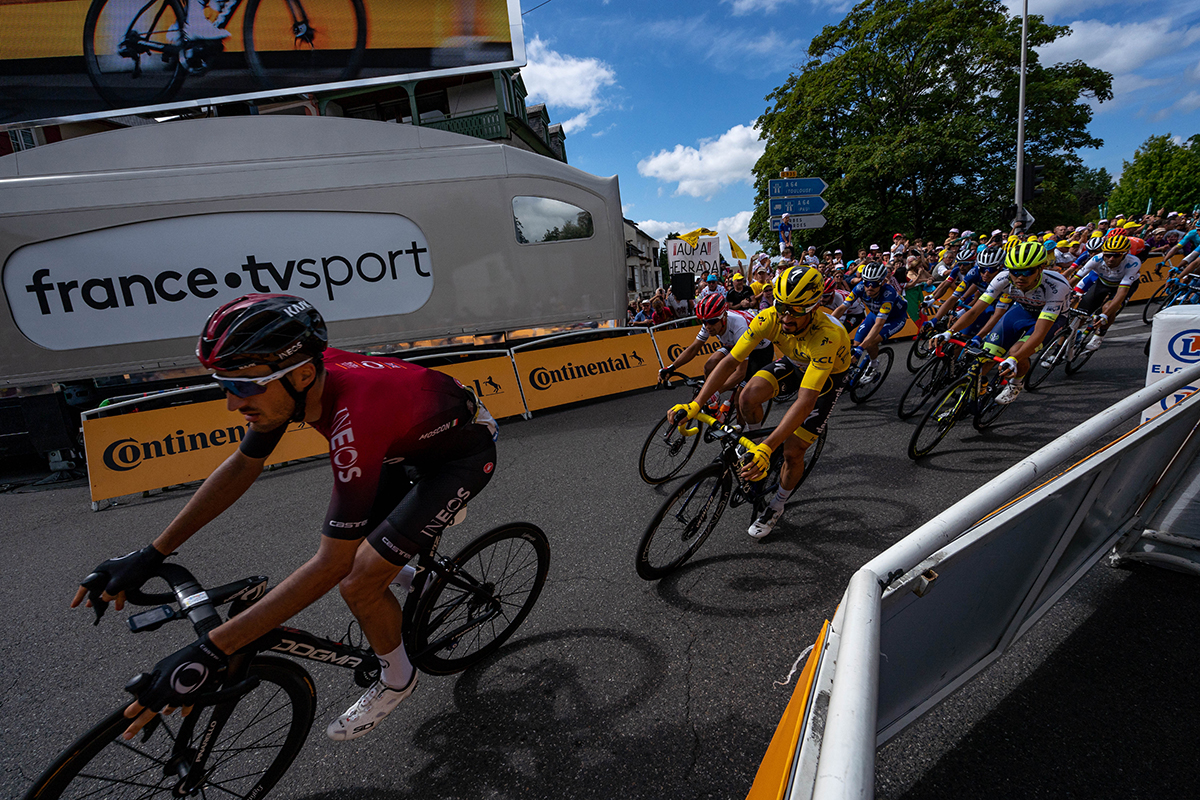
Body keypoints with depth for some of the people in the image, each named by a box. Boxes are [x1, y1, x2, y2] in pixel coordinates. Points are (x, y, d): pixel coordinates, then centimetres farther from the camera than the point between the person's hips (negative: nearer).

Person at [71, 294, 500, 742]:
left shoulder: (355, 418, -41)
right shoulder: (290, 377, -17)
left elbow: (331, 565, -36)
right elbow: (243, 465, -1)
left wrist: (209, 652, -32)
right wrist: (151, 556, -2)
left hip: (466, 455, -7)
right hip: (413, 439, 8)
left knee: (358, 581, -11)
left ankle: (396, 679, 19)